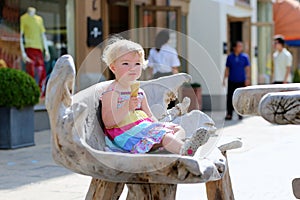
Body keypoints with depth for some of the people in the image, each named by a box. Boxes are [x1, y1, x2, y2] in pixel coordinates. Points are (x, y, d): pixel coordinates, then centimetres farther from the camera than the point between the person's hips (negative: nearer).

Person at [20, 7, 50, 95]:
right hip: (29, 48, -5)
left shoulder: (39, 19, 17)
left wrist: (46, 50, 18)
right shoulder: (23, 18, 1)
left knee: (42, 72, 4)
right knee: (31, 72, -9)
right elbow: (21, 35, -2)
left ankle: (40, 94, 13)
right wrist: (23, 52, -9)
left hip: (39, 49, 6)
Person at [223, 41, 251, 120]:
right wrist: (224, 79, 7)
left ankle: (240, 114, 11)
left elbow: (247, 69, 2)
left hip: (241, 81, -1)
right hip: (232, 81, 1)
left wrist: (247, 79, -7)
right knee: (230, 97, -3)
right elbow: (227, 69, 11)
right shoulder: (230, 57, 6)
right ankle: (229, 114, 1)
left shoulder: (245, 57, 3)